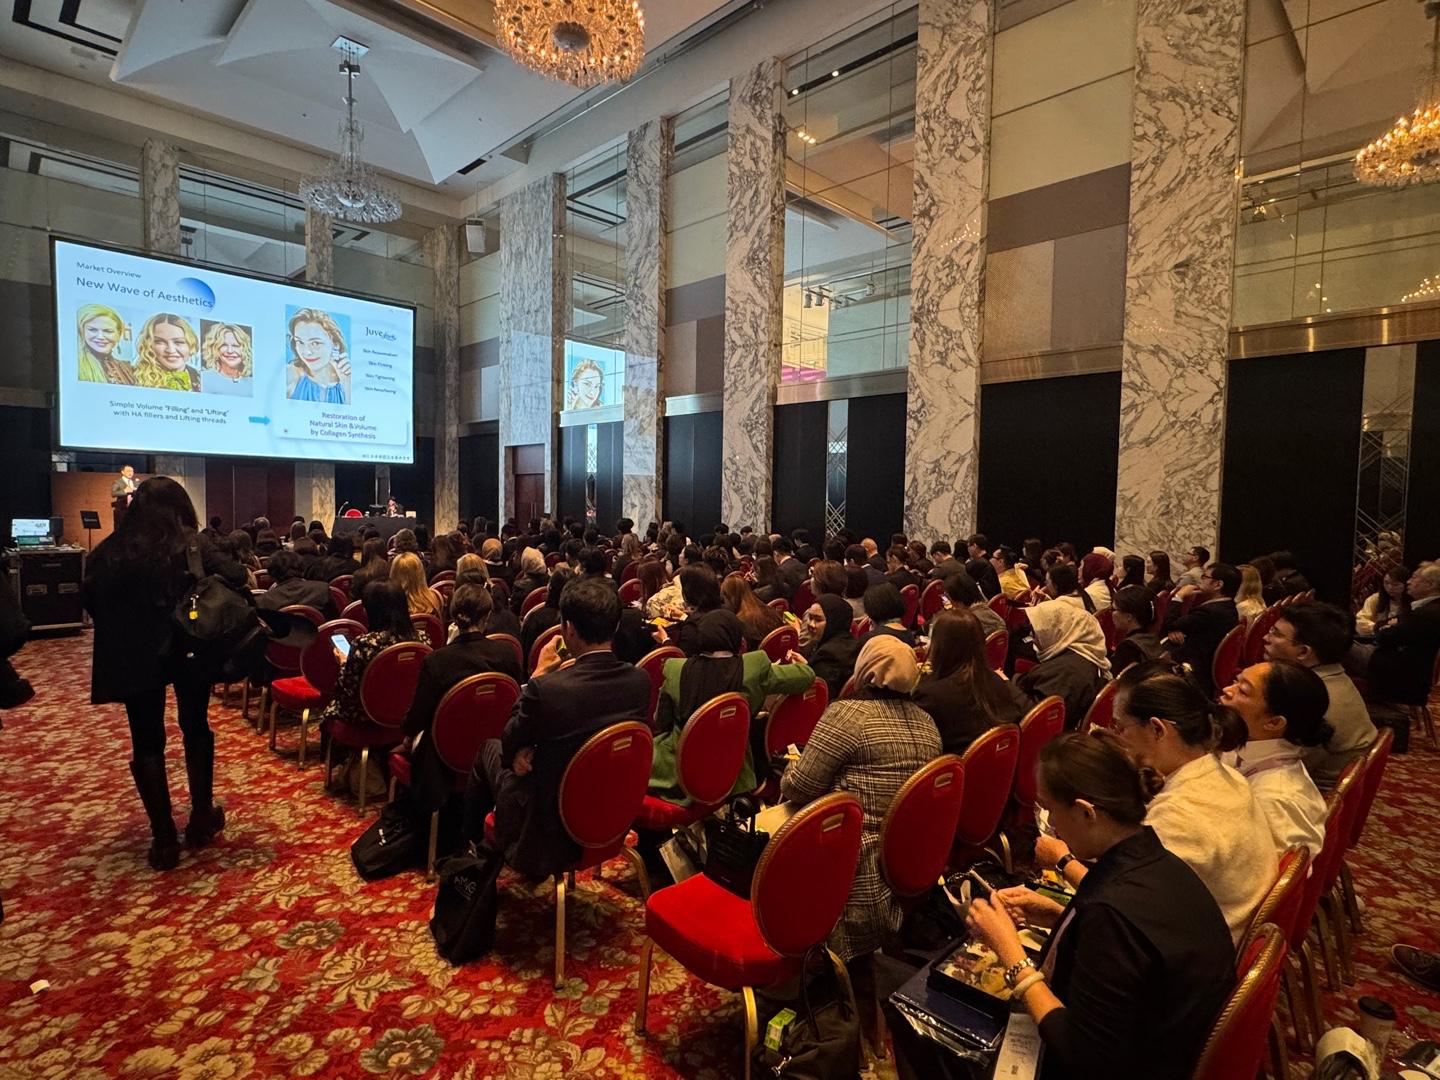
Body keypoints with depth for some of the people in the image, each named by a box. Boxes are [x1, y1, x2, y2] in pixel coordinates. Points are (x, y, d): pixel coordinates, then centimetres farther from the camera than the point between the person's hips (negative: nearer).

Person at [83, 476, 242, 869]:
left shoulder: (110, 550, -3)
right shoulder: (191, 545, -10)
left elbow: (91, 601, 0)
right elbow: (235, 578, -18)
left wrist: (121, 632, 14)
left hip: (134, 656, 1)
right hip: (189, 649, -1)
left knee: (147, 741, 8)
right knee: (196, 728, 17)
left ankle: (164, 839, 11)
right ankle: (201, 820, 24)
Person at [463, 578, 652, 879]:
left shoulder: (546, 688, -31)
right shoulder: (641, 681, -13)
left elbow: (509, 746, -10)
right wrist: (532, 748, -6)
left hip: (550, 827, -5)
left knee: (491, 747, 19)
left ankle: (470, 842, 39)